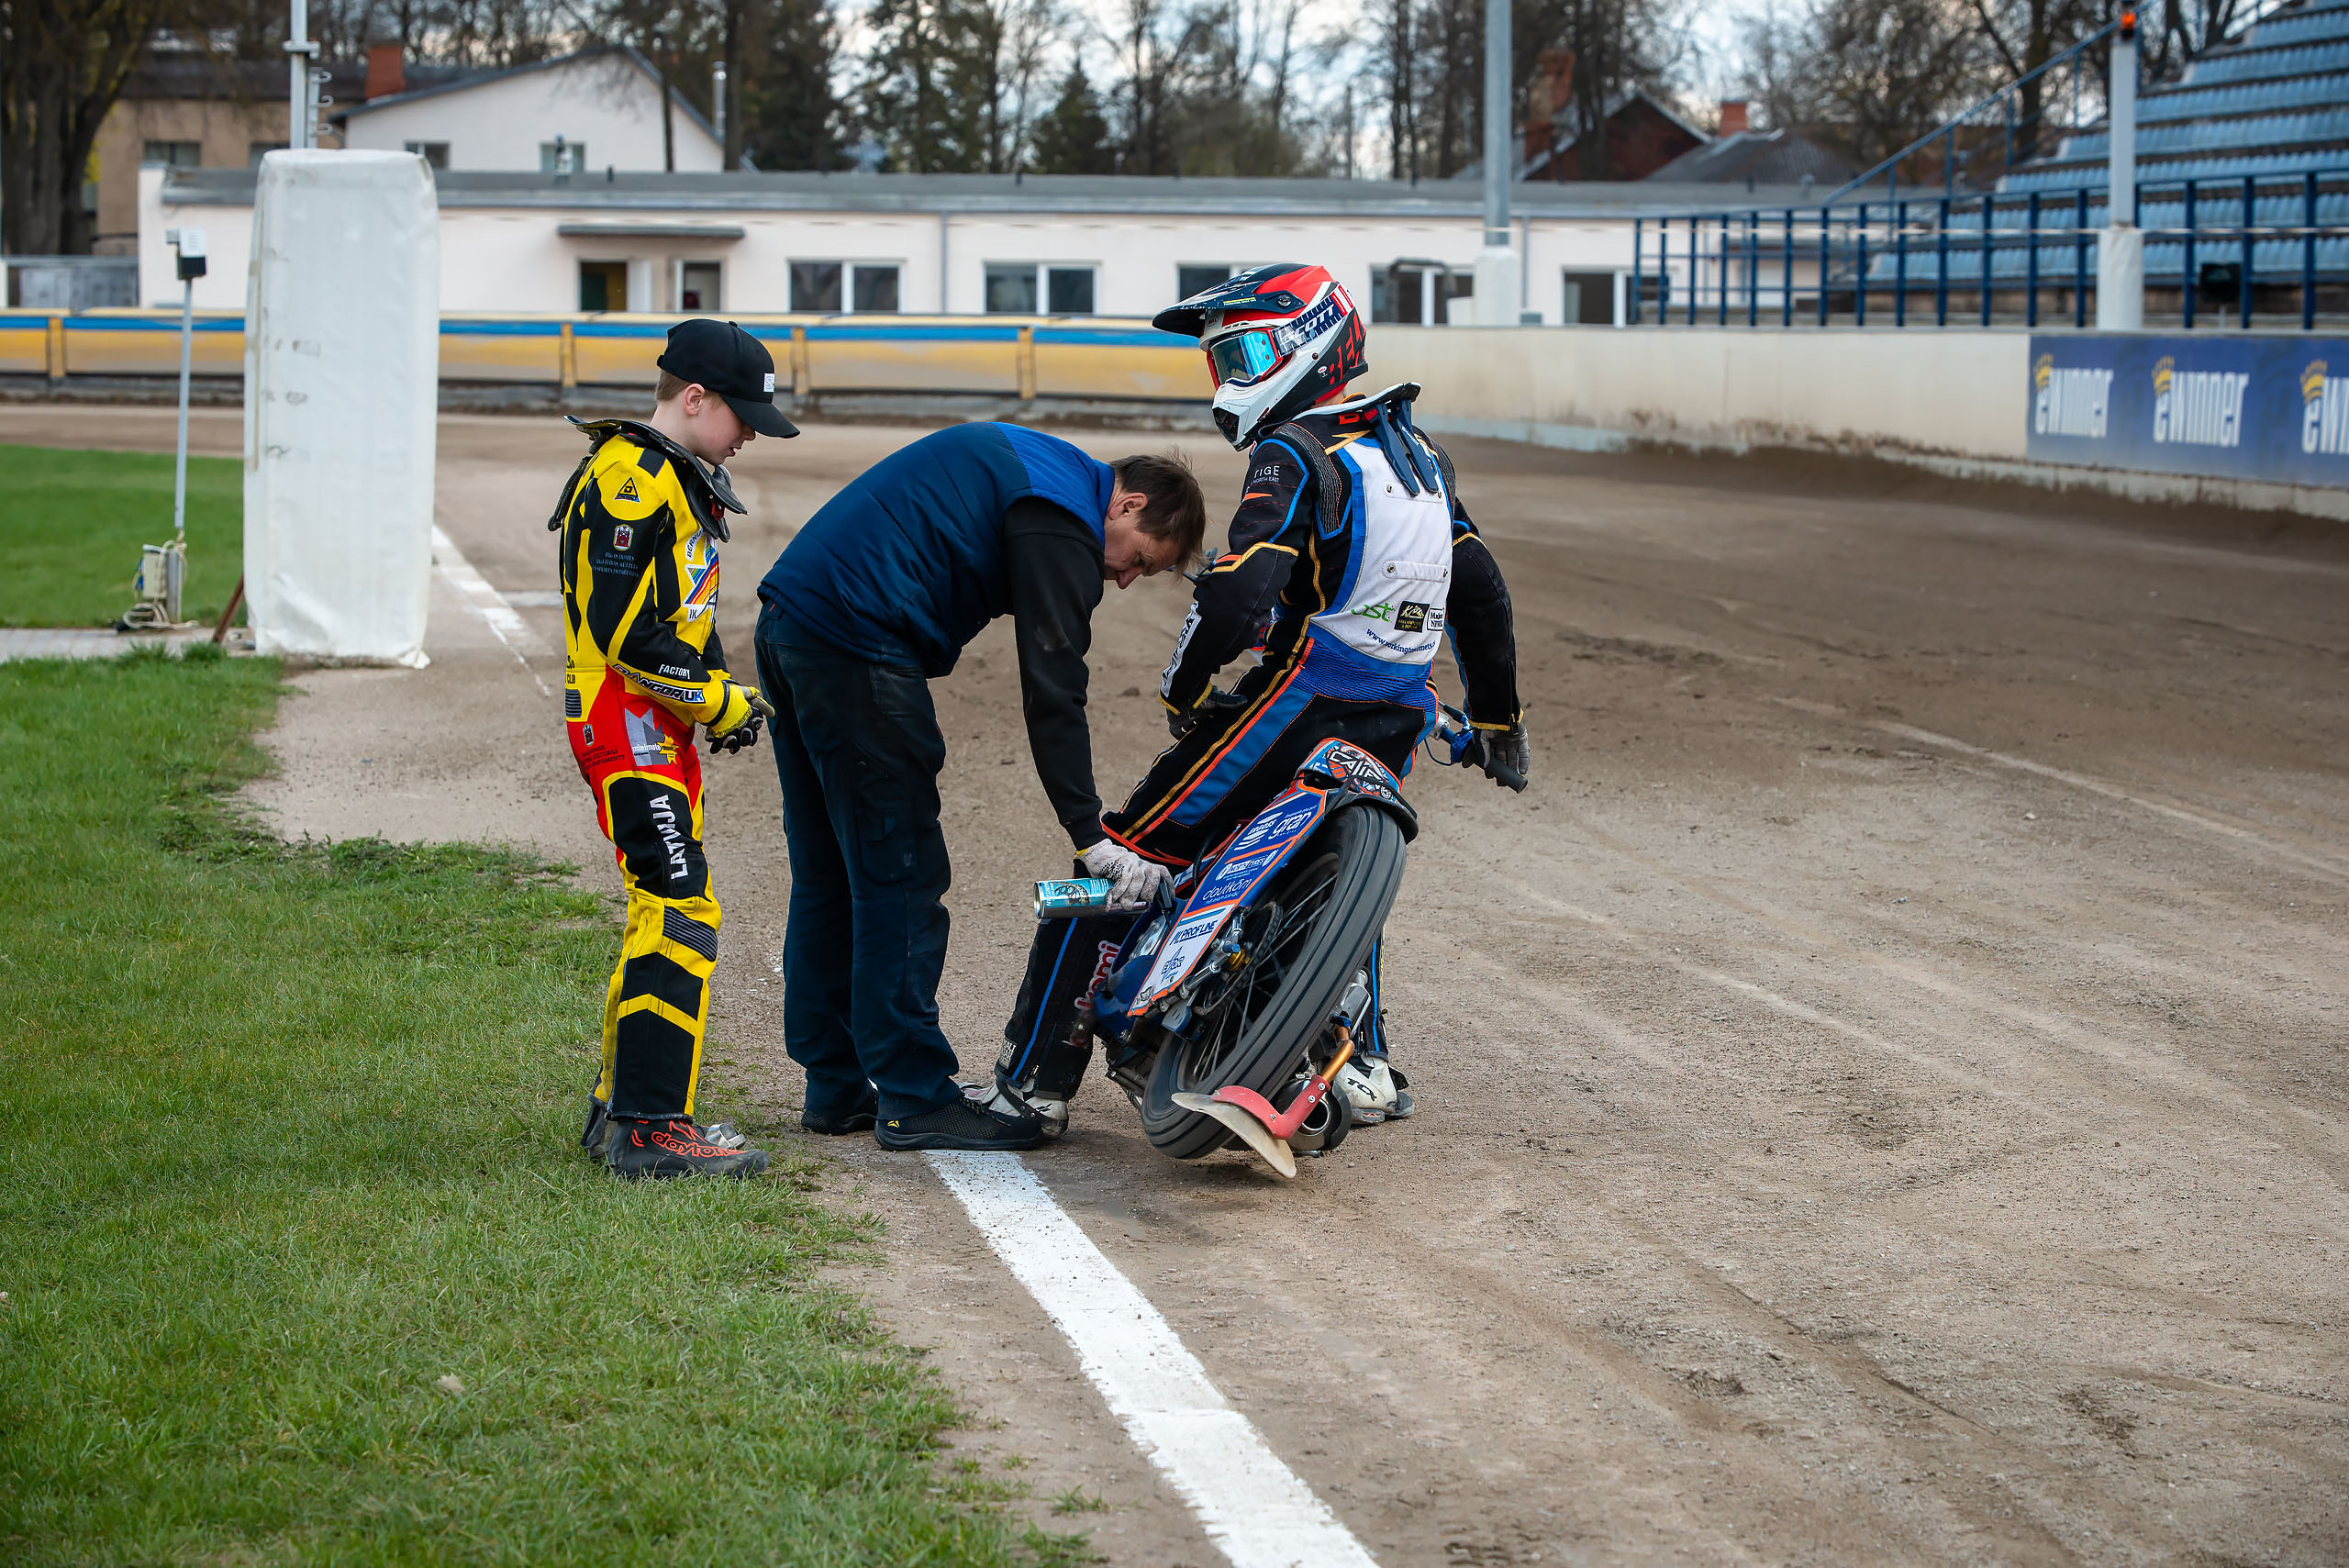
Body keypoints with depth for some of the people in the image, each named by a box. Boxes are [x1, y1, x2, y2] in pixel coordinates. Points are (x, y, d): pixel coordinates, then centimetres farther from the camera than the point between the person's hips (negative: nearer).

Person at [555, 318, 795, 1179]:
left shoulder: (677, 480, 19)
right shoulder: (630, 480, -15)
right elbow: (625, 633, -21)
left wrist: (724, 689, 12)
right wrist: (717, 700, -15)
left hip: (659, 727, 11)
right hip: (628, 726, -11)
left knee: (662, 912, 14)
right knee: (679, 914, -15)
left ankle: (620, 1110, 21)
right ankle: (650, 1128, -16)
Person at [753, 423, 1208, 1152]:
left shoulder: (1031, 465, 20)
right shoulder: (1062, 522, -12)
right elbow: (1052, 692, -17)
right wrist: (1091, 836, -17)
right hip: (860, 646, -10)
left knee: (829, 876, 14)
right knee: (901, 880, -5)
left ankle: (837, 1087, 20)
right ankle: (915, 1099, -1)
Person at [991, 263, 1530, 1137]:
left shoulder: (1297, 455, -11)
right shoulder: (1418, 455, 14)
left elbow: (1234, 599, -22)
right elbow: (1481, 594, 20)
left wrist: (1181, 688, -5)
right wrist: (1497, 719, 31)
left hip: (1298, 703, -8)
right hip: (1398, 728, 8)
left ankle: (1034, 1080, -6)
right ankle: (1365, 1069, 27)